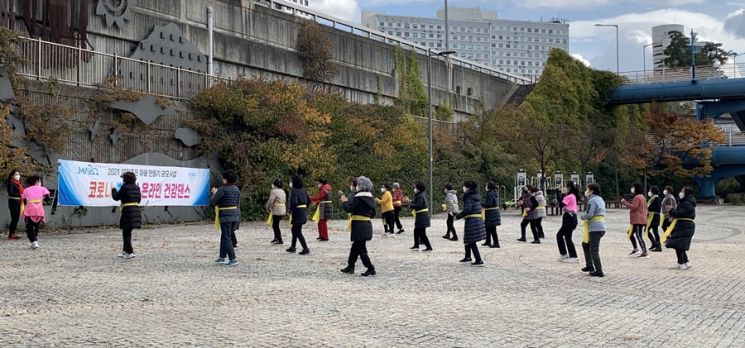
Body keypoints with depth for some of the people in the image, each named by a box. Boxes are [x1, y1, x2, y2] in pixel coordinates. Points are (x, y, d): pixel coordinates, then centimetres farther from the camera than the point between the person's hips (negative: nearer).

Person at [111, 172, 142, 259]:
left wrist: (113, 189, 12)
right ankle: (125, 250, 24)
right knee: (128, 232, 17)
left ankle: (130, 252, -6)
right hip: (136, 210, 7)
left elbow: (116, 197, -3)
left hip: (127, 211, -7)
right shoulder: (137, 188, 9)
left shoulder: (124, 187, -10)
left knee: (126, 233, -1)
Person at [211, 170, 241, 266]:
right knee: (224, 236, 20)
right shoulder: (236, 189, 8)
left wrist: (214, 193, 14)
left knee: (226, 238, -3)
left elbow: (214, 201, -5)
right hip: (236, 214, 7)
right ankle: (222, 257, 26)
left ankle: (233, 259, -9)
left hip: (226, 216, -7)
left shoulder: (222, 189, -14)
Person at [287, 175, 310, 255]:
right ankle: (292, 247, 29)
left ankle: (305, 249, -7)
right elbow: (308, 200, 12)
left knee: (298, 232, -2)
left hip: (297, 213, -9)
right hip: (304, 212, 9)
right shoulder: (303, 190, 9)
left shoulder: (294, 191, -15)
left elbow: (294, 202, -26)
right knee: (294, 229, 21)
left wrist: (291, 212, -15)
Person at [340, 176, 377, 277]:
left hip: (359, 226, -8)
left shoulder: (358, 198, -15)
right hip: (367, 225, 8)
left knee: (361, 249, -3)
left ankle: (370, 269, -6)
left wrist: (344, 201, 1)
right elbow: (373, 214, 12)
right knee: (355, 247, 18)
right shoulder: (371, 198, 9)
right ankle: (350, 267, 27)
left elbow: (349, 209, -16)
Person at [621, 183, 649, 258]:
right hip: (640, 220, 11)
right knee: (630, 233, 18)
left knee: (639, 236, -9)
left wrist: (624, 202, -15)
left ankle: (645, 252, -9)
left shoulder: (637, 197, -14)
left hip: (638, 220, -11)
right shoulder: (642, 196, 19)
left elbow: (633, 207, -22)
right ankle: (635, 249, 20)